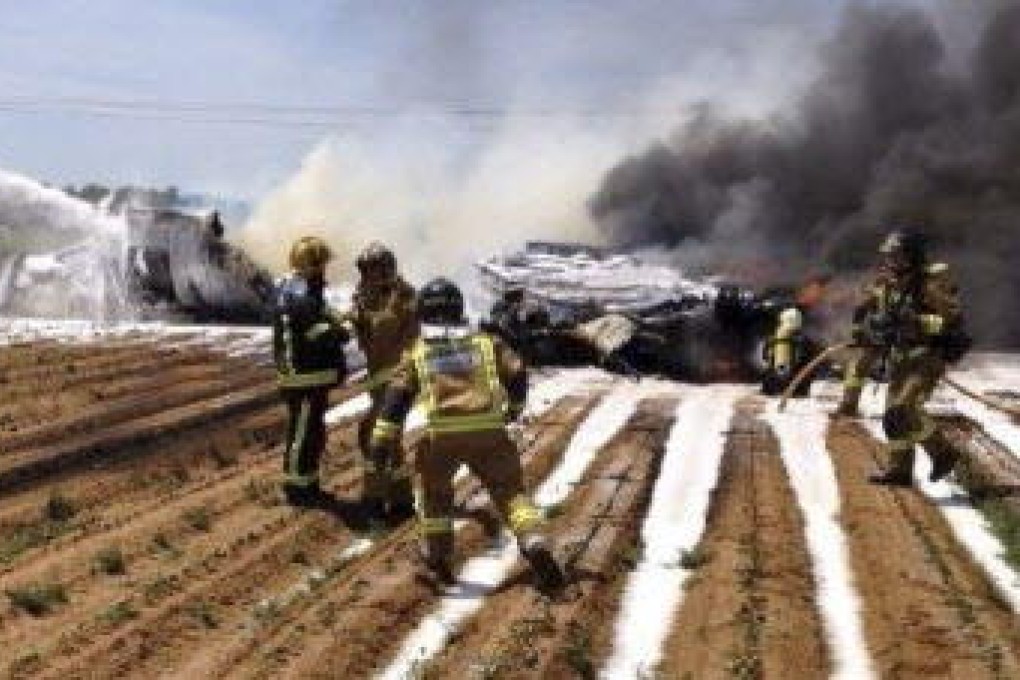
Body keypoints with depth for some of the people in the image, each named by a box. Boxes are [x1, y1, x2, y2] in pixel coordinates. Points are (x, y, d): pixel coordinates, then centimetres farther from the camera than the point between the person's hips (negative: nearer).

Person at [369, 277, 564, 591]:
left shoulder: (418, 351, 17)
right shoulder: (485, 341, 20)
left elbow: (398, 394, 6)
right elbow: (516, 373, 15)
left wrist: (383, 438, 3)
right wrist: (514, 405, 34)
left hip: (443, 434, 0)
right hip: (489, 431, 0)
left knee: (434, 490, 25)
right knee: (510, 490, 9)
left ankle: (439, 558, 28)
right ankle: (535, 546, -12)